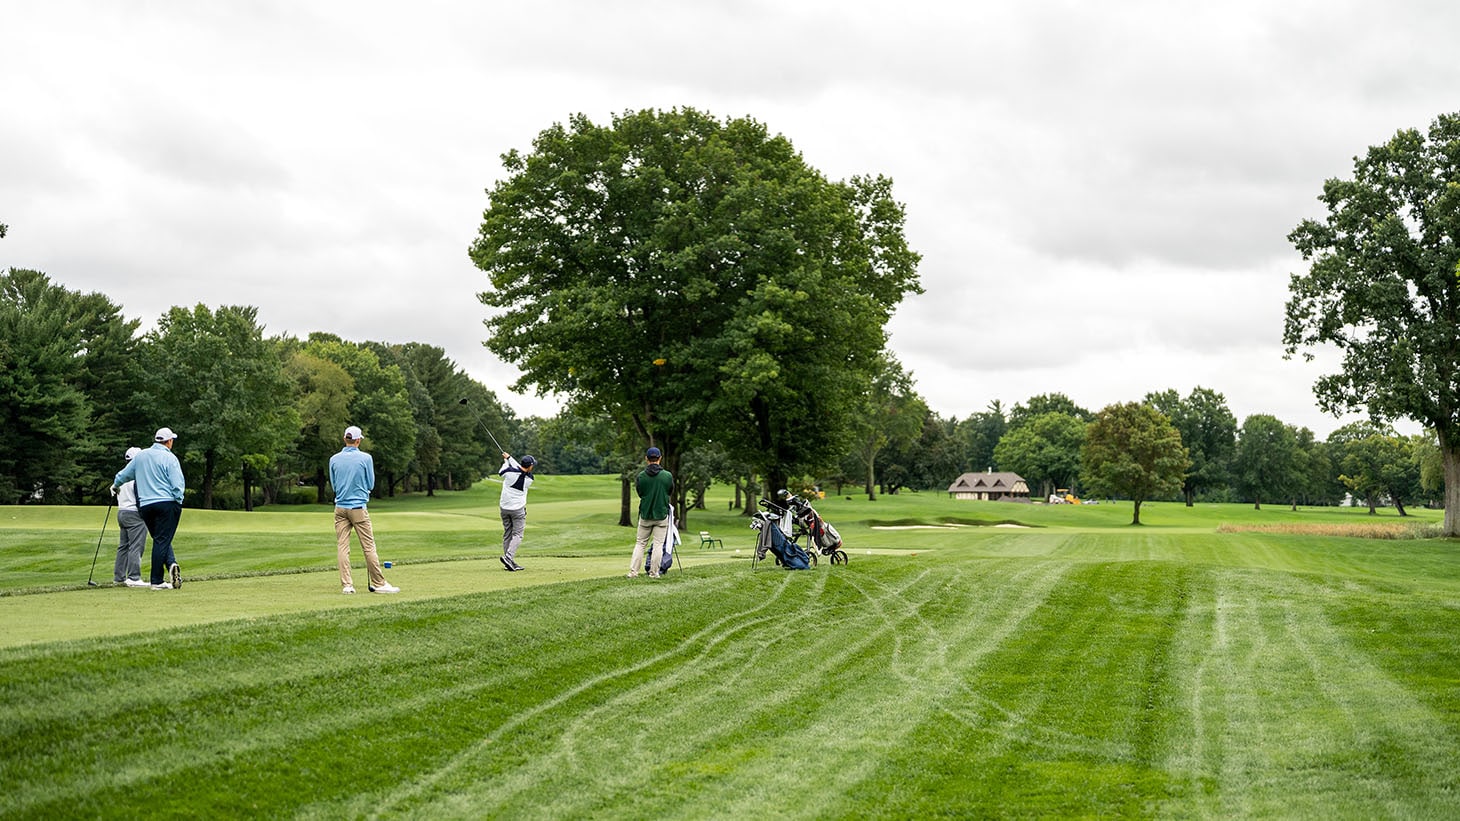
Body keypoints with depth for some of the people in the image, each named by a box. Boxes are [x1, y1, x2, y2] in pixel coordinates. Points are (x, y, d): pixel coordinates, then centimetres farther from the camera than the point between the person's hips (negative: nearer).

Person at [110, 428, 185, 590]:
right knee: (162, 540, -4)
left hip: (144, 506, 5)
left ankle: (170, 564, -10)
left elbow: (124, 474, 26)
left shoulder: (140, 456, 13)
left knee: (161, 540, 13)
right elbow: (177, 484, -10)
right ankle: (157, 581, -4)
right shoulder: (169, 458, -4)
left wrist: (115, 485, 46)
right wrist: (179, 503, 2)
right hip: (167, 503, -5)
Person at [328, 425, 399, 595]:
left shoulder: (334, 459, 2)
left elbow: (333, 485, 12)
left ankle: (346, 585, -3)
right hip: (358, 507, -3)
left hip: (340, 508, 3)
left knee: (342, 547, 2)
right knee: (368, 546, 1)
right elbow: (371, 484, 2)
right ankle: (379, 583, 6)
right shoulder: (366, 458, -7)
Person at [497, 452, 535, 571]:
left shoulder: (509, 472, -14)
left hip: (504, 507, 3)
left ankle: (510, 563, 11)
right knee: (517, 535, 1)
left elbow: (500, 473, 10)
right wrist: (509, 458, 15)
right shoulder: (529, 479, -10)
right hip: (518, 509, -3)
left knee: (507, 534, 10)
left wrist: (506, 460, 23)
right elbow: (519, 469, 8)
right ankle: (508, 557, -20)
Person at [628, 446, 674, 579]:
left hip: (645, 514, 1)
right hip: (662, 514, -1)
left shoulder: (641, 476, -8)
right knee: (658, 544, 4)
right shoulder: (668, 476, -10)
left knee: (640, 543, 10)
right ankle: (654, 573, 4)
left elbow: (639, 493, 5)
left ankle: (633, 571, 4)